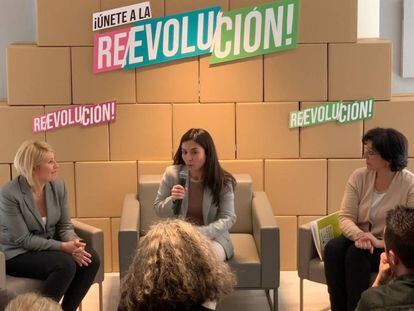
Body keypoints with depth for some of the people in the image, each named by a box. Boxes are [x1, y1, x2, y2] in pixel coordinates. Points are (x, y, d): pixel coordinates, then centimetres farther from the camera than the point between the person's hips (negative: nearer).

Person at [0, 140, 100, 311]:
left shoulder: (58, 185, -3)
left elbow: (65, 225, 3)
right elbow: (23, 240, -20)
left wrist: (73, 243, -20)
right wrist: (63, 247, -25)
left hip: (50, 245, 6)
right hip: (17, 254, -6)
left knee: (91, 259, -17)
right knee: (66, 264, -30)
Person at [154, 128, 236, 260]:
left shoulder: (223, 181, -5)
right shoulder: (171, 174, -2)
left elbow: (228, 218, -9)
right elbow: (158, 210, 7)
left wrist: (201, 232, -25)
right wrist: (172, 200, -17)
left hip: (213, 236, 0)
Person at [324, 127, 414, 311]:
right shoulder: (359, 177, -3)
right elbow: (345, 217, -6)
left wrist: (381, 242, -31)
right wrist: (359, 235, -27)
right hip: (362, 240, 4)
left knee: (357, 254, -32)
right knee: (333, 248, -27)